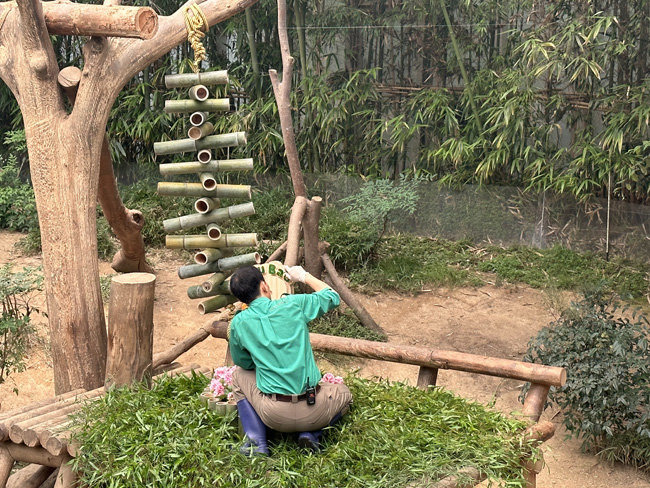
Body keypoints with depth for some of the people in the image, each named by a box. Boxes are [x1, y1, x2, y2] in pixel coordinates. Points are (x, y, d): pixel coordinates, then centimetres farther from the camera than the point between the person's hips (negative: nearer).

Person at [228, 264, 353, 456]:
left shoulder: (239, 323, -1)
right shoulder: (294, 304, -3)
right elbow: (333, 297, 16)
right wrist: (305, 276, 30)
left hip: (274, 416, 0)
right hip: (314, 413, 0)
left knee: (239, 375, 28)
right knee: (343, 392, 33)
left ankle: (257, 441, 10)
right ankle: (310, 434, 5)